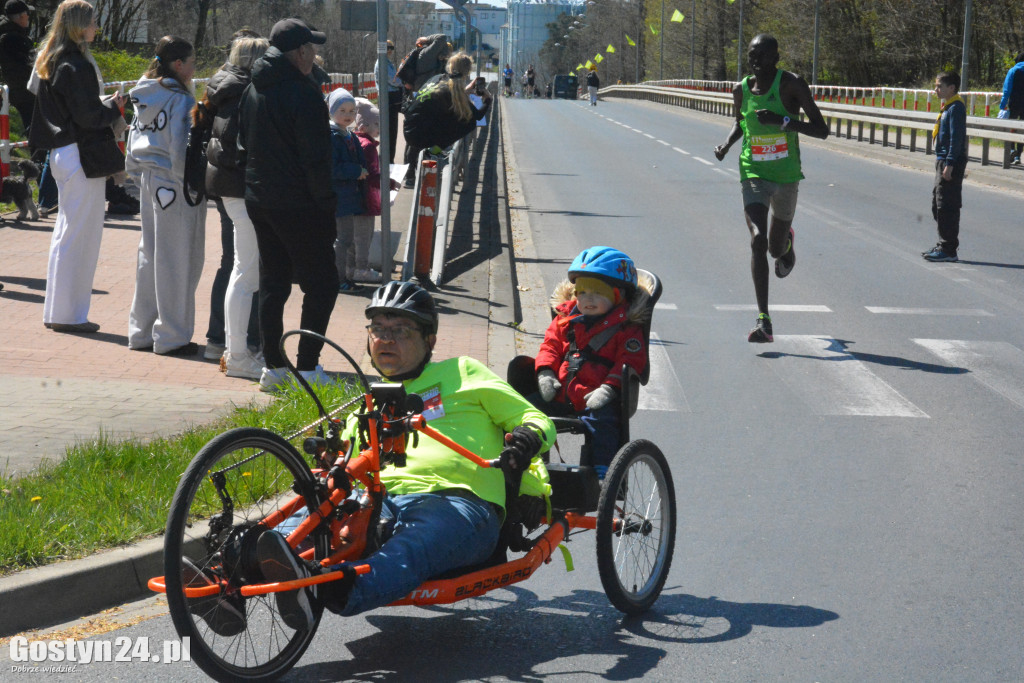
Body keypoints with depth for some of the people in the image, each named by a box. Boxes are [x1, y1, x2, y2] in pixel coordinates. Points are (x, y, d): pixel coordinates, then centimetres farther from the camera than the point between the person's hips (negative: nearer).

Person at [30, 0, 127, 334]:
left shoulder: (51, 63, 12)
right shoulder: (76, 66, -18)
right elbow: (88, 116, -19)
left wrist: (106, 106, 13)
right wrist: (115, 106, -2)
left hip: (62, 153, 10)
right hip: (82, 156, -10)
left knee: (65, 232, 17)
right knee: (80, 236, -3)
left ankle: (56, 312, 23)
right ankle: (68, 314, 1)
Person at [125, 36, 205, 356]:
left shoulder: (144, 98, 10)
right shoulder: (180, 100, -16)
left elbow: (134, 144, 14)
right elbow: (181, 151, -21)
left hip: (150, 185, 9)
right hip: (175, 186, -9)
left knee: (150, 257, 15)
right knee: (177, 261, 0)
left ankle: (141, 331, 21)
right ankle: (171, 337, 6)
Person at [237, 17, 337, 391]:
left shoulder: (252, 91, 9)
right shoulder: (303, 94, -18)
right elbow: (316, 160, -19)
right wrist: (326, 203, -11)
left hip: (258, 201, 8)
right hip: (297, 204, -8)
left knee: (272, 282, 15)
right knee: (321, 283, 0)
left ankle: (273, 366, 18)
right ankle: (307, 369, -3)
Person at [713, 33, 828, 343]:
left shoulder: (791, 85, -10)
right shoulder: (741, 89, 1)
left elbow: (822, 130, -12)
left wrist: (782, 120, -25)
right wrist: (727, 145, 2)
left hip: (786, 176, -1)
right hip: (753, 175, 1)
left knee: (776, 248, 13)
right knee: (758, 241, -18)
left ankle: (787, 243, 56)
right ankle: (763, 321, -18)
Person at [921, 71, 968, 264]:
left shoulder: (956, 108, -15)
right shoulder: (947, 107, 15)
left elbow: (956, 138, -20)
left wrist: (949, 164, -23)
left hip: (951, 163, -11)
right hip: (943, 161, 11)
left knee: (947, 207, -9)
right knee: (937, 204, 15)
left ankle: (948, 250, -7)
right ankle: (943, 246, 23)